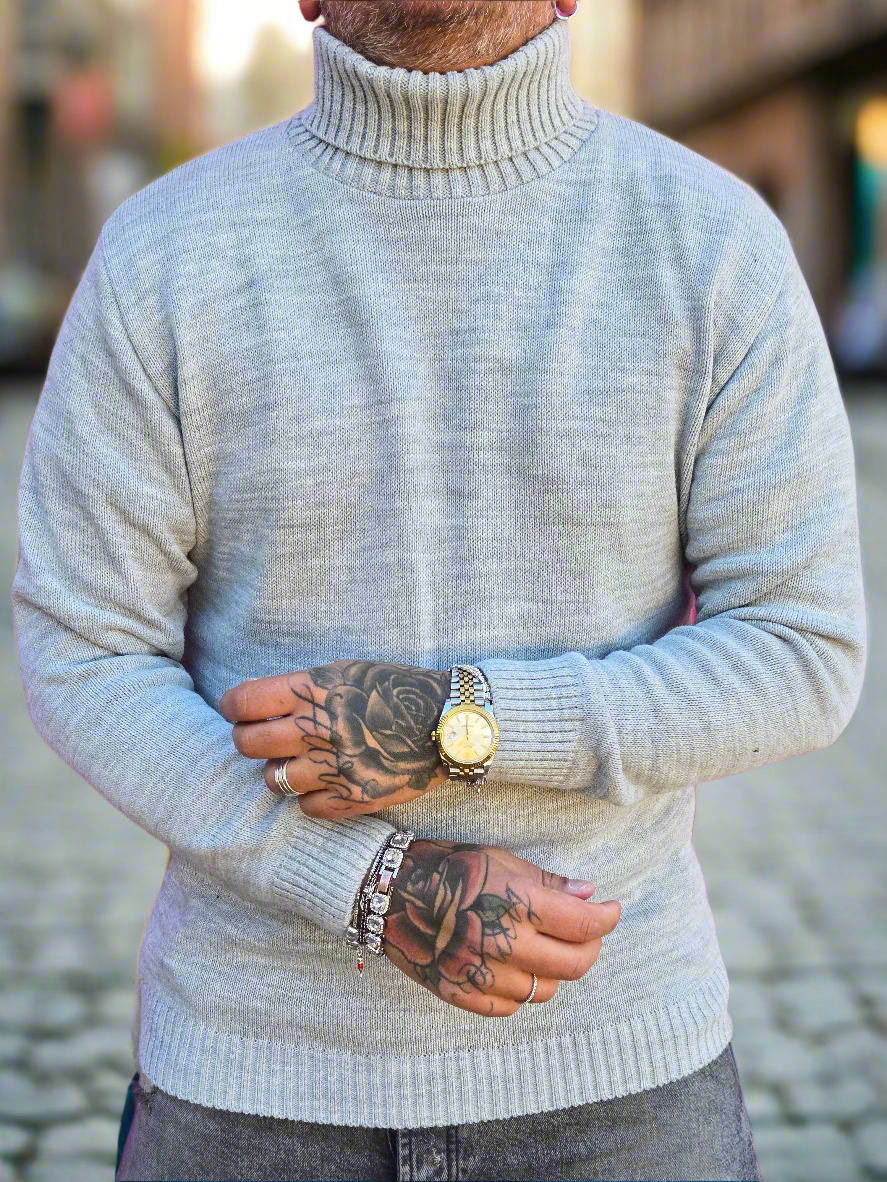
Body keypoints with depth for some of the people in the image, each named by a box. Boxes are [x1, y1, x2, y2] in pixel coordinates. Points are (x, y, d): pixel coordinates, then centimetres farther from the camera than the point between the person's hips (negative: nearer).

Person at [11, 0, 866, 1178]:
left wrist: (454, 729, -21)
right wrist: (381, 893, -20)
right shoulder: (162, 254, -7)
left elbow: (801, 660, -8)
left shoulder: (718, 243, -8)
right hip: (263, 1054, 0)